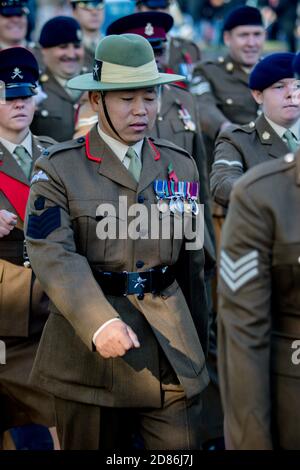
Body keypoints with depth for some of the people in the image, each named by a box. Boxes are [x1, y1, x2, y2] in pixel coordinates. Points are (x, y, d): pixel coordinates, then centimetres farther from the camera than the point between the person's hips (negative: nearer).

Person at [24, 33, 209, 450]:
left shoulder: (181, 165, 10)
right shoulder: (59, 169, -3)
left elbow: (192, 260, 14)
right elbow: (53, 254, -16)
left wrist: (198, 342, 17)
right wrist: (99, 323, -31)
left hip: (171, 345, 3)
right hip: (88, 347, -2)